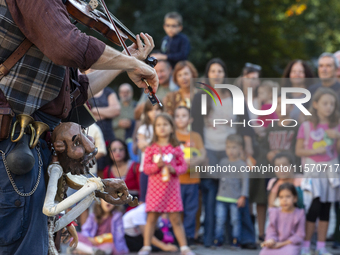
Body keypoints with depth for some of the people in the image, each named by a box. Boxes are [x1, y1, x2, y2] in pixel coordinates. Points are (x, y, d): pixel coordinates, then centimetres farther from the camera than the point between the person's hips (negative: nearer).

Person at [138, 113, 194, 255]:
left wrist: (174, 169, -16)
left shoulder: (176, 148, 3)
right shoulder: (151, 149, 2)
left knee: (176, 218, 2)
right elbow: (146, 168, -1)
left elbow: (183, 166, 4)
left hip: (172, 187, 0)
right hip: (155, 187, 0)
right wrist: (157, 165, -19)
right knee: (152, 217, 2)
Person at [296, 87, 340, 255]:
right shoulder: (306, 126, -2)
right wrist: (315, 151, -16)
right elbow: (298, 151, -2)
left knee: (325, 209, 6)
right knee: (314, 208, -11)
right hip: (313, 171, -4)